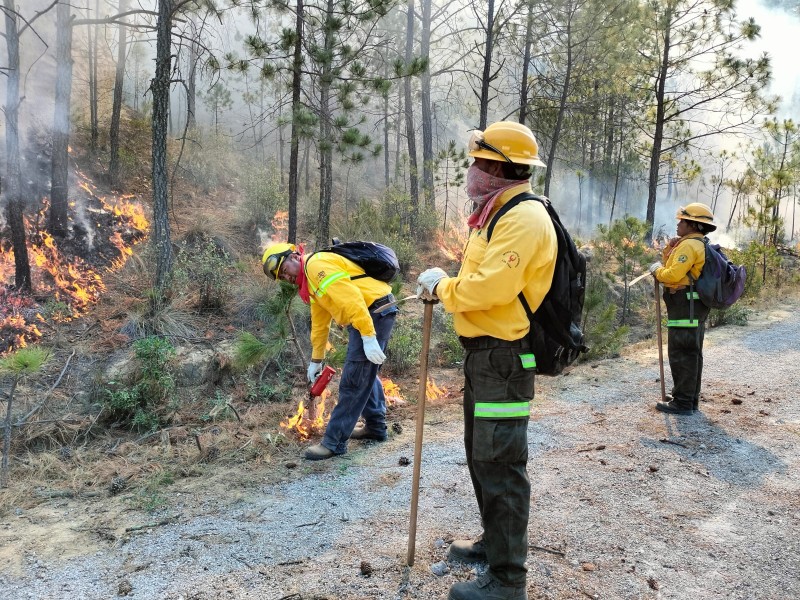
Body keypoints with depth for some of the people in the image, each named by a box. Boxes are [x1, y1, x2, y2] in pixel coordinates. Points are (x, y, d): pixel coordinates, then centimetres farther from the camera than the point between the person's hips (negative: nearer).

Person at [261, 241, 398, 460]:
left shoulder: (317, 264, -13)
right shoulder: (310, 280, 20)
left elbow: (350, 299, -23)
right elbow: (319, 323, 26)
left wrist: (368, 338, -26)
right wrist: (316, 360, 29)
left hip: (375, 313, -11)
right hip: (376, 315, 11)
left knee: (352, 382, -5)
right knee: (365, 375, 22)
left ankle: (334, 442, 2)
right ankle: (376, 427, 35)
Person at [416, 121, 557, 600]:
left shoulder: (523, 219, -18)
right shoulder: (499, 214, 15)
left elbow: (489, 289, -27)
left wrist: (442, 284, -12)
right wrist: (445, 284, 3)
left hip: (504, 359, -11)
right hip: (485, 352, 11)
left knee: (500, 465, -2)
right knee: (481, 454, 21)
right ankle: (495, 541, 39)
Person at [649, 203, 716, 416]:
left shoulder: (689, 245, -15)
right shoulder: (700, 245, 18)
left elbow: (673, 275, -22)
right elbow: (677, 270, 19)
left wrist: (656, 269, -4)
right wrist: (668, 252, 7)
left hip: (684, 307, -11)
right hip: (695, 307, 11)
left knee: (681, 355, -6)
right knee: (692, 354, 16)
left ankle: (682, 402, -2)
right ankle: (691, 399, 25)